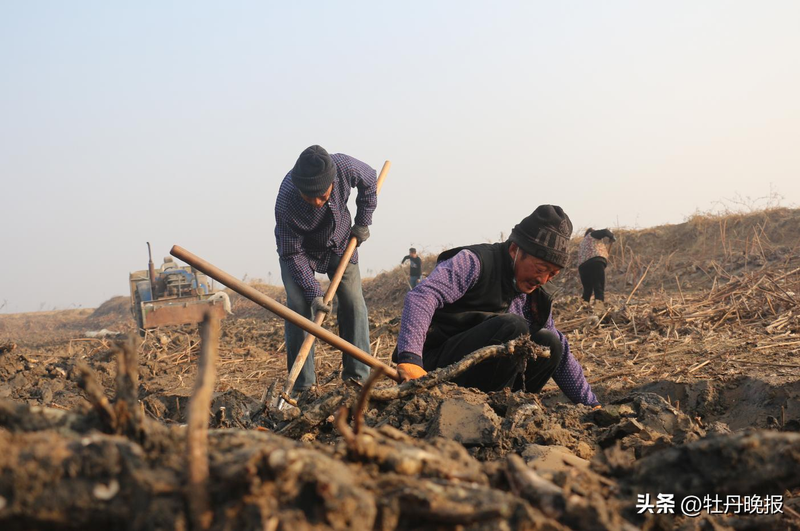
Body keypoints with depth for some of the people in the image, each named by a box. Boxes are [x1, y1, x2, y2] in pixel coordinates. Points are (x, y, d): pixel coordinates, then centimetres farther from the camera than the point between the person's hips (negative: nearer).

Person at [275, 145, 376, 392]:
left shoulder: (345, 167, -33)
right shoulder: (286, 203, -39)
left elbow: (369, 181, -6)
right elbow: (293, 253, -27)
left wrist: (363, 222, -4)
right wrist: (313, 292, -31)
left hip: (340, 242, 3)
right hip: (299, 249, -3)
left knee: (353, 303, -3)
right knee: (299, 306, -16)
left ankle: (357, 376, 4)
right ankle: (303, 385, -11)